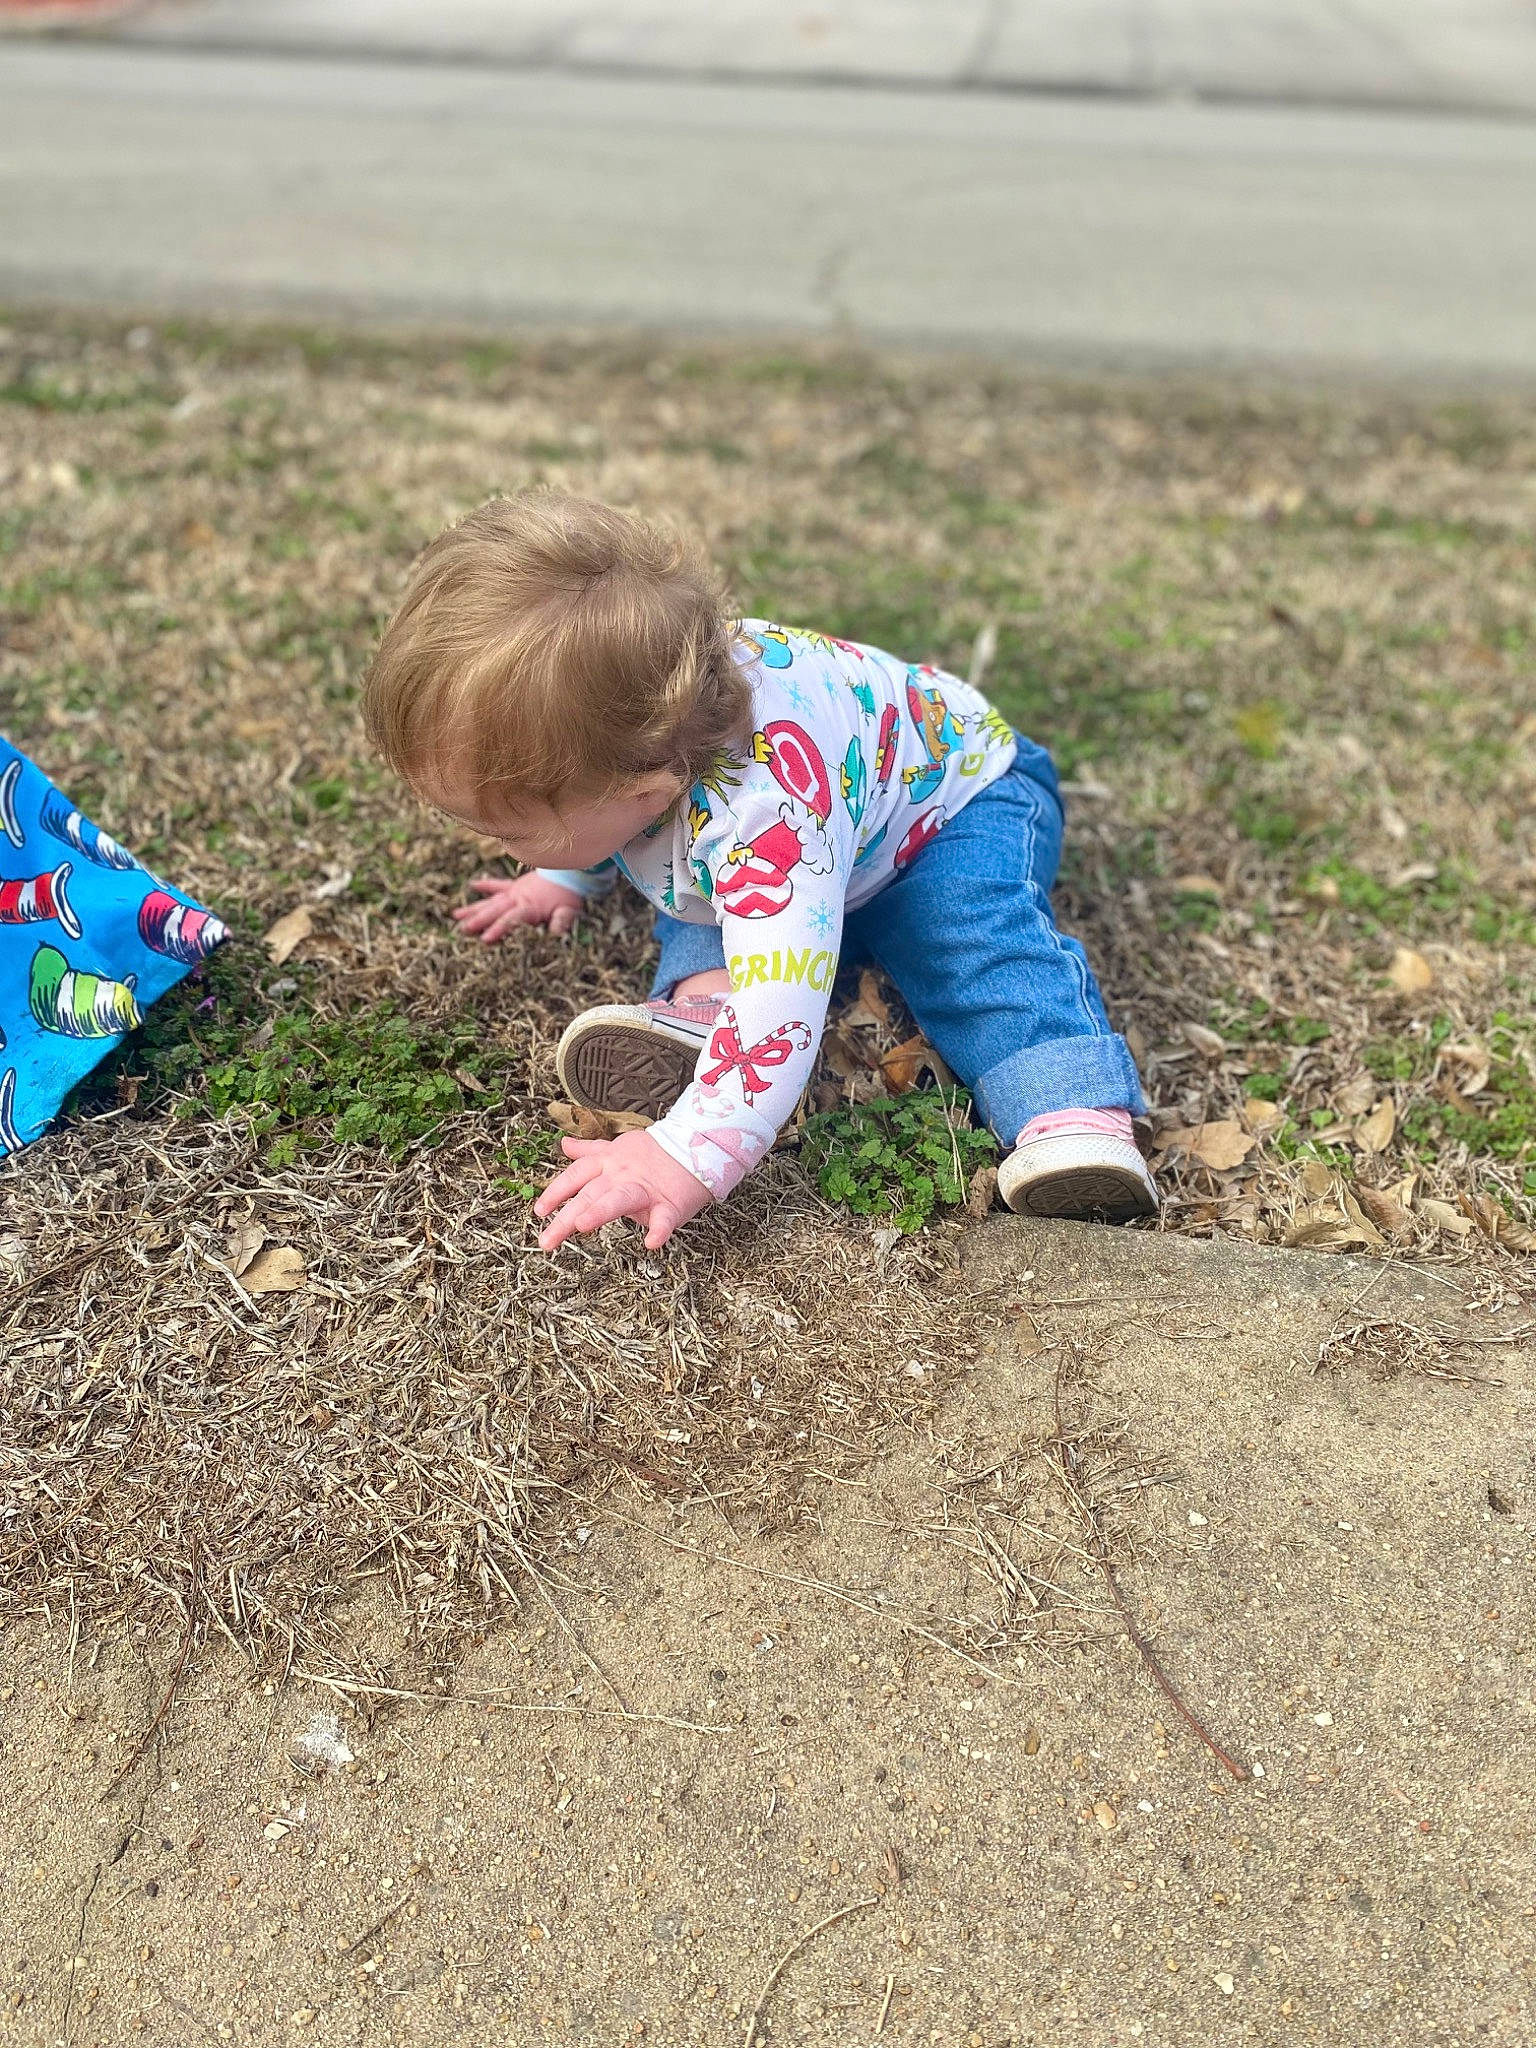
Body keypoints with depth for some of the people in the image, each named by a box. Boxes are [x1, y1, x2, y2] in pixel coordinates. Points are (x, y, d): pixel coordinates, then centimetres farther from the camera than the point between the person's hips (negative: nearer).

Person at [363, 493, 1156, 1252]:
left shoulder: (763, 813, -49)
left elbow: (782, 1005, -55)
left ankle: (1072, 1115, -38)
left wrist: (687, 1158, -60)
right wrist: (562, 877, 14)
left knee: (986, 949, -33)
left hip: (954, 796, -8)